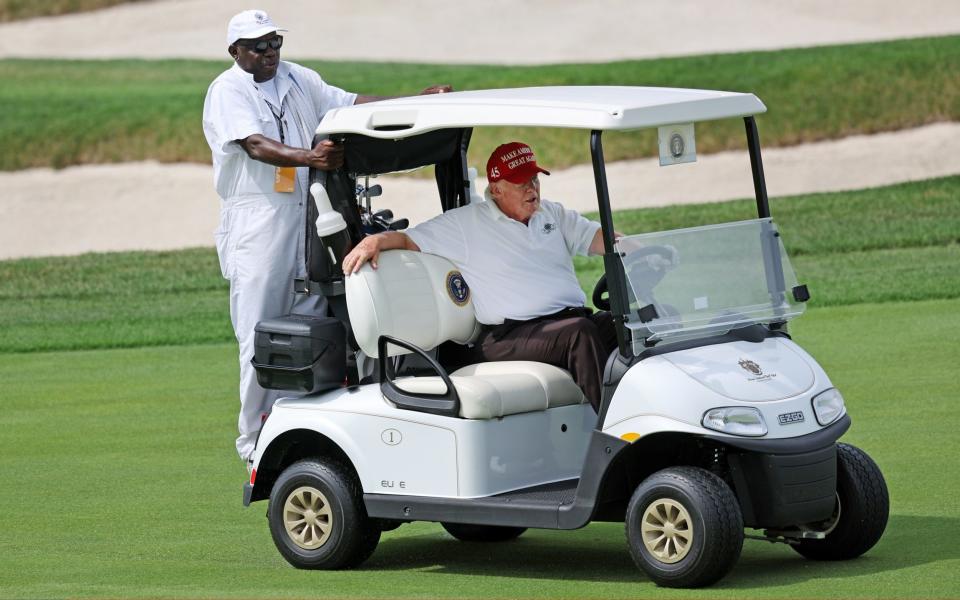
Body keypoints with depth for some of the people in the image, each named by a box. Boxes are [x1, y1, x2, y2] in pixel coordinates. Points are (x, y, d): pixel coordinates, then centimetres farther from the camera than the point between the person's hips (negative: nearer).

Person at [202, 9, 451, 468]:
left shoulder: (298, 80, 16)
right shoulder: (228, 91, -6)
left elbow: (351, 103, 11)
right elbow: (255, 145, -21)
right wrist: (308, 158, -39)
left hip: (308, 215, 6)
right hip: (256, 220, -6)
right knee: (261, 339, -6)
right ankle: (255, 442, 0)